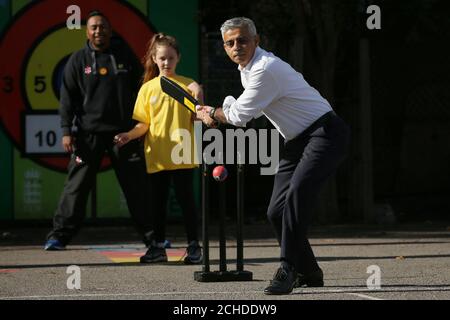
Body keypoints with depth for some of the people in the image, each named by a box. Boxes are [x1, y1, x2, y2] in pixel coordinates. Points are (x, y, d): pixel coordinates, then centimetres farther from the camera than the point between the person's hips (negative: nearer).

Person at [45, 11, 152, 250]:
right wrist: (66, 131, -6)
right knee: (77, 185, -5)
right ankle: (60, 234, -1)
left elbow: (140, 90, 13)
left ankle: (151, 234, 11)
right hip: (89, 133, -1)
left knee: (136, 185, 4)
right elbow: (67, 98, 2)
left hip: (123, 131, 1)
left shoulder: (125, 55, 9)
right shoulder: (78, 60, 5)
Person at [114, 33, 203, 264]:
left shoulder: (187, 86, 3)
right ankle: (158, 247, 16)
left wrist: (198, 98, -14)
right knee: (157, 201, 7)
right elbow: (144, 124, 7)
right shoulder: (148, 88, 8)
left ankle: (193, 246, 5)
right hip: (156, 156, 2)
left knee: (186, 199, -2)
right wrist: (129, 136, -10)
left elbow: (197, 120, 1)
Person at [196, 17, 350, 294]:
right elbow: (249, 109, 28)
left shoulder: (265, 69, -21)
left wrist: (210, 113, 4)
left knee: (297, 195, -29)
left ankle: (287, 270, -31)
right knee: (277, 211, 6)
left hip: (325, 133, -10)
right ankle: (308, 273, 19)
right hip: (298, 141, 10)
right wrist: (215, 113, 13)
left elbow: (239, 116, -15)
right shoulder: (246, 68, 11)